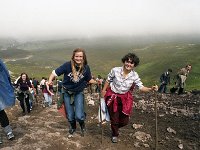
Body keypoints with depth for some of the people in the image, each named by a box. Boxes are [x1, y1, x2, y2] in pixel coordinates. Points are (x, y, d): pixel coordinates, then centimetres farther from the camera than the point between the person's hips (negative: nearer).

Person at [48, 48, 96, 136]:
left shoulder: (86, 67, -14)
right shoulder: (67, 65, -21)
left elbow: (89, 80, 0)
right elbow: (55, 73, -17)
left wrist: (97, 82, -17)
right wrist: (50, 80, -34)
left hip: (78, 93, 0)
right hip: (67, 93, 0)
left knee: (79, 116, -14)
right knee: (70, 116, 9)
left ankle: (82, 125, 24)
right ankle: (73, 127, 46)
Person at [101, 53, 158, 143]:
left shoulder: (134, 76, -13)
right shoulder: (115, 70, -18)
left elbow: (141, 87, -18)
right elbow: (108, 80, -3)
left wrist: (151, 89, -35)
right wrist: (104, 90, 3)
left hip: (125, 98, 2)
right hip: (112, 96, -2)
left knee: (125, 121, 9)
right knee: (114, 118, 11)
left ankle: (115, 127, 47)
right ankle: (115, 134, 42)